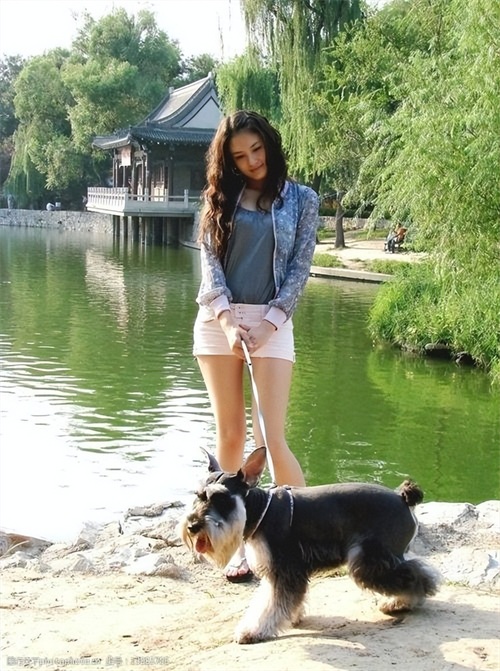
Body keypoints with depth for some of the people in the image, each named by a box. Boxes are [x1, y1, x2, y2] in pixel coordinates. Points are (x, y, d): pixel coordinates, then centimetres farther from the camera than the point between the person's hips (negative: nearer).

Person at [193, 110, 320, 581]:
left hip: (271, 322, -2)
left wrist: (267, 324, -10)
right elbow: (209, 261, 1)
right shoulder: (221, 197, 10)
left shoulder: (302, 200, 6)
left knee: (273, 438, -10)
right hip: (218, 321, 2)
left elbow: (299, 268, 1)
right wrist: (229, 320, -13)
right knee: (230, 434, 4)